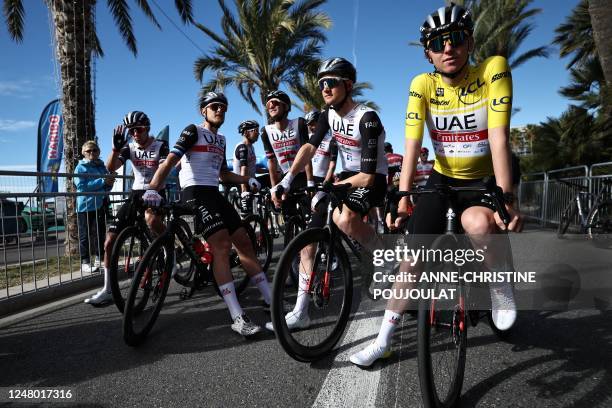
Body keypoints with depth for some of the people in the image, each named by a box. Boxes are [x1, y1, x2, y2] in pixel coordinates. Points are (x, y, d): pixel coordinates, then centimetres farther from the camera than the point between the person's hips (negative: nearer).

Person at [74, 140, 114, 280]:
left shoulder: (102, 167, 13)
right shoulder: (81, 167, -2)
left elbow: (107, 187, 16)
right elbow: (82, 186, -15)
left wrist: (109, 183, -8)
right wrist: (102, 181, -20)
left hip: (100, 205, 5)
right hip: (85, 206, -4)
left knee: (100, 233, 9)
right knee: (85, 235, 2)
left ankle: (101, 258, 19)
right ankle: (85, 262, 8)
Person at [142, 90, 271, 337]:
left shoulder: (220, 139, 22)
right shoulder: (193, 131, -1)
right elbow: (170, 161, -13)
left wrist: (247, 180, 16)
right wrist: (152, 189, -27)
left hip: (214, 194, 8)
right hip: (195, 192, -8)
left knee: (245, 243, 4)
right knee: (222, 245, -22)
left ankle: (271, 300, 12)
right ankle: (237, 318, -22)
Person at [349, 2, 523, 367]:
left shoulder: (493, 69, -16)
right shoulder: (422, 85, -11)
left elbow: (499, 137, -25)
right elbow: (412, 146, -19)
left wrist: (507, 199, -34)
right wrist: (403, 198, -30)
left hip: (488, 177, -2)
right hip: (444, 179, 2)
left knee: (477, 221, -37)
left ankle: (500, 286, -4)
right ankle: (384, 340, 8)